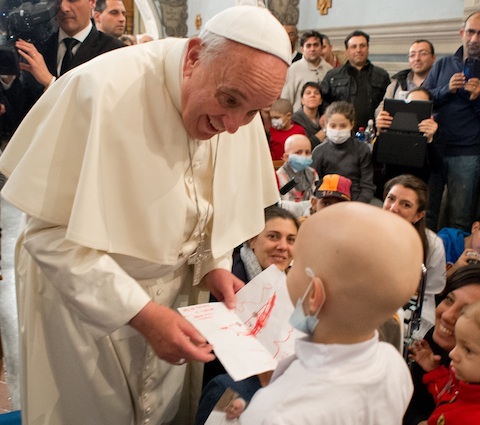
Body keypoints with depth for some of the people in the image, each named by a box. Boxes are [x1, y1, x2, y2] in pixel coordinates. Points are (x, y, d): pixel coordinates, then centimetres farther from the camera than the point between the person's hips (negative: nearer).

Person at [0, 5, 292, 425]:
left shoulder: (238, 97, -10)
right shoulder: (101, 91, -29)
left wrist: (215, 265, -9)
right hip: (81, 290, -4)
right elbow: (52, 233, -26)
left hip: (180, 288, 5)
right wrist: (141, 313, -29)